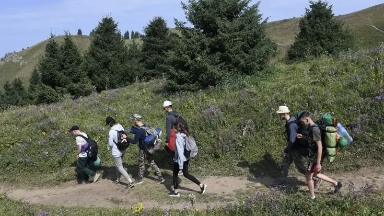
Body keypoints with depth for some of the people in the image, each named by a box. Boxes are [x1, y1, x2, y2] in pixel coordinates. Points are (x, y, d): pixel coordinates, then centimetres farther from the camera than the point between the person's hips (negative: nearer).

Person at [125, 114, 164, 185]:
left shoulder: (139, 131, -25)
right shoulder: (146, 126, -1)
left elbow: (134, 141, -22)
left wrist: (126, 138, -12)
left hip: (143, 150, -7)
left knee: (141, 164, 11)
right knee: (152, 163, 15)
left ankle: (139, 179, 29)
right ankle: (160, 178, 16)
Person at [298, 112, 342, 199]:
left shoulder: (314, 129, -26)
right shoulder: (312, 128, 4)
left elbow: (320, 147, -27)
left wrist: (318, 163, -25)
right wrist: (303, 137, 6)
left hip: (316, 157, -10)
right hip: (314, 155, 10)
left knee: (309, 176, 5)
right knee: (316, 174, 24)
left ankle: (312, 197, 20)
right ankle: (336, 183, 32)